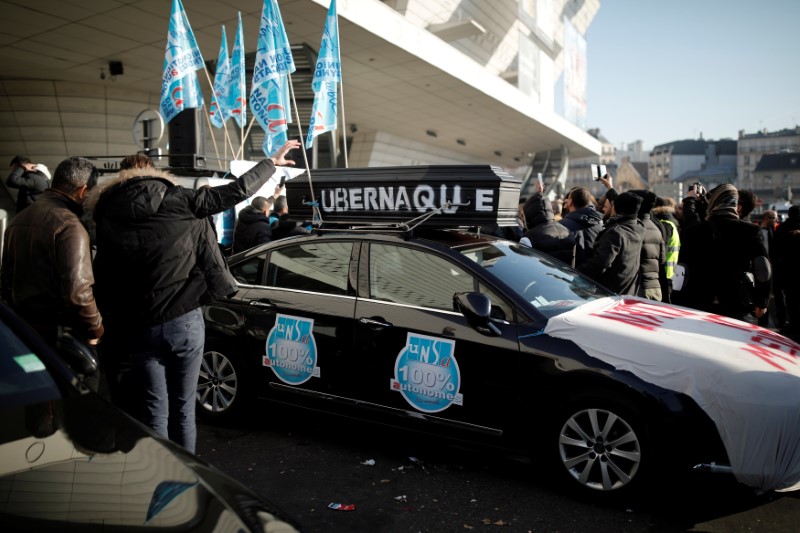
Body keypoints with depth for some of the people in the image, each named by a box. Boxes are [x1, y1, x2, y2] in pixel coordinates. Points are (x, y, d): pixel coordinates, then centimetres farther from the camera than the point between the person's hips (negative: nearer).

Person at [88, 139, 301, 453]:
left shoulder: (110, 217, 2)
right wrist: (272, 163, 13)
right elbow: (235, 192, 0)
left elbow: (104, 282, 2)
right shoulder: (179, 204, -3)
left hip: (139, 329, 1)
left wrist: (115, 328, 9)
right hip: (184, 321, -1)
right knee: (183, 409, 12)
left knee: (156, 409, 12)